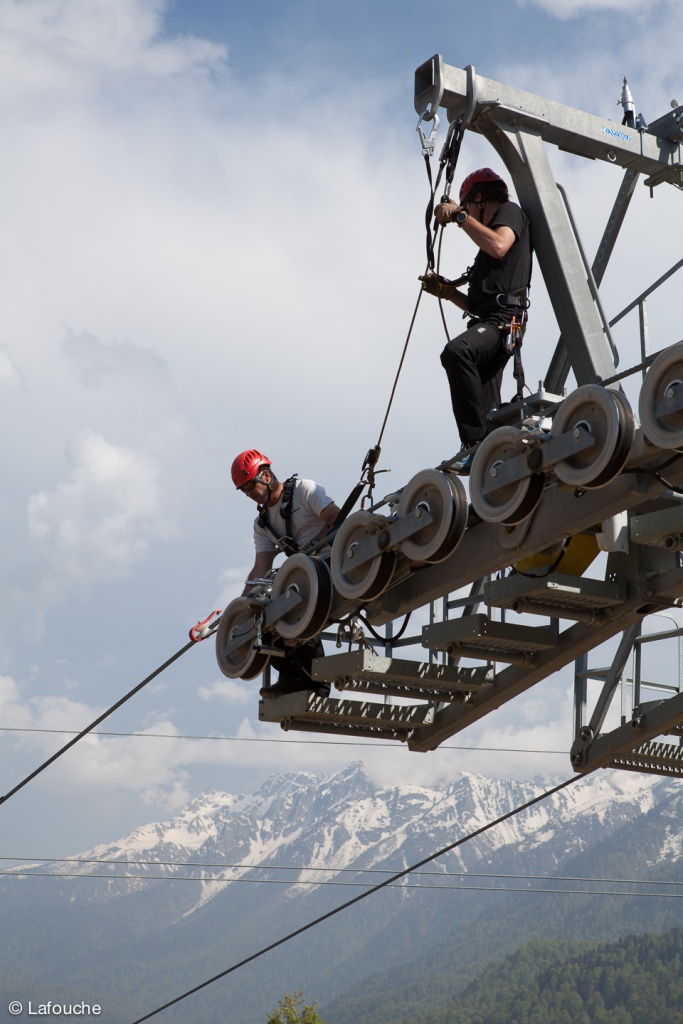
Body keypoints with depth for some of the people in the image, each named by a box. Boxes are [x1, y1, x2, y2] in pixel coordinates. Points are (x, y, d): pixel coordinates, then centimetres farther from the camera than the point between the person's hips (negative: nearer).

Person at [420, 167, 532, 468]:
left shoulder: (510, 212, 9)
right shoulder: (494, 227, 35)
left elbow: (499, 246, -18)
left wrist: (459, 216, -9)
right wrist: (446, 290, 23)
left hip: (503, 320, -10)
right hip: (489, 324, 10)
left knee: (455, 352, -37)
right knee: (487, 417, 2)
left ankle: (475, 442, -38)